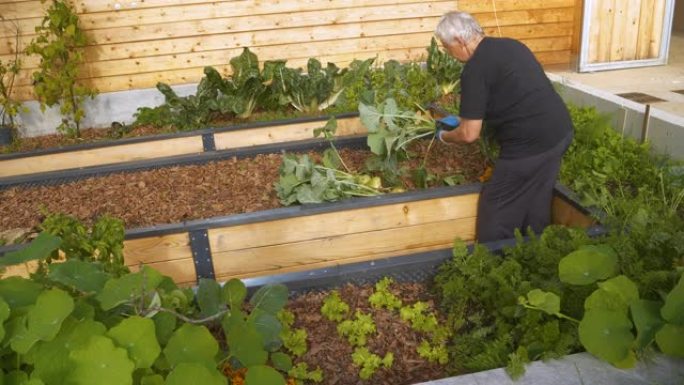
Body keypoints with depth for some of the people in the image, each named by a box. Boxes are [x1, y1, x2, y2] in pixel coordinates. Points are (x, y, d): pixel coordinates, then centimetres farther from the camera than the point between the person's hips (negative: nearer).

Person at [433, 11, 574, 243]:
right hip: (561, 130, 9)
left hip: (530, 144, -9)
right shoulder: (509, 45, 13)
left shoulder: (475, 69, -14)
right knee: (536, 204, 22)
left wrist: (444, 136, 9)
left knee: (498, 213, 7)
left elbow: (469, 134, -13)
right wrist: (462, 119, 26)